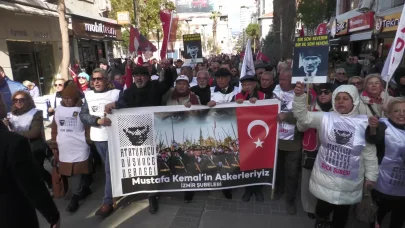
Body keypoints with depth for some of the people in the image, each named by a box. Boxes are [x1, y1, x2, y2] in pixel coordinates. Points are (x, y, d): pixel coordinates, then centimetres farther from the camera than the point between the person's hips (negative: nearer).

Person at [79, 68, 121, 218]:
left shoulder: (116, 93, -4)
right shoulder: (88, 95, 7)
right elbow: (83, 115, -1)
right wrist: (98, 120, -16)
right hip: (97, 137, 5)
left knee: (110, 169, -2)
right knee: (109, 167, 18)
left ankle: (108, 202, 5)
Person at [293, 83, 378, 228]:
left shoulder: (363, 123, -4)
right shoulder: (325, 118, -4)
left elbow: (369, 153, 1)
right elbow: (303, 117, -16)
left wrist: (371, 176, 5)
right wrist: (300, 96, -30)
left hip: (349, 180, 0)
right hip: (325, 177, 0)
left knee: (342, 213, 18)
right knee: (323, 209, 15)